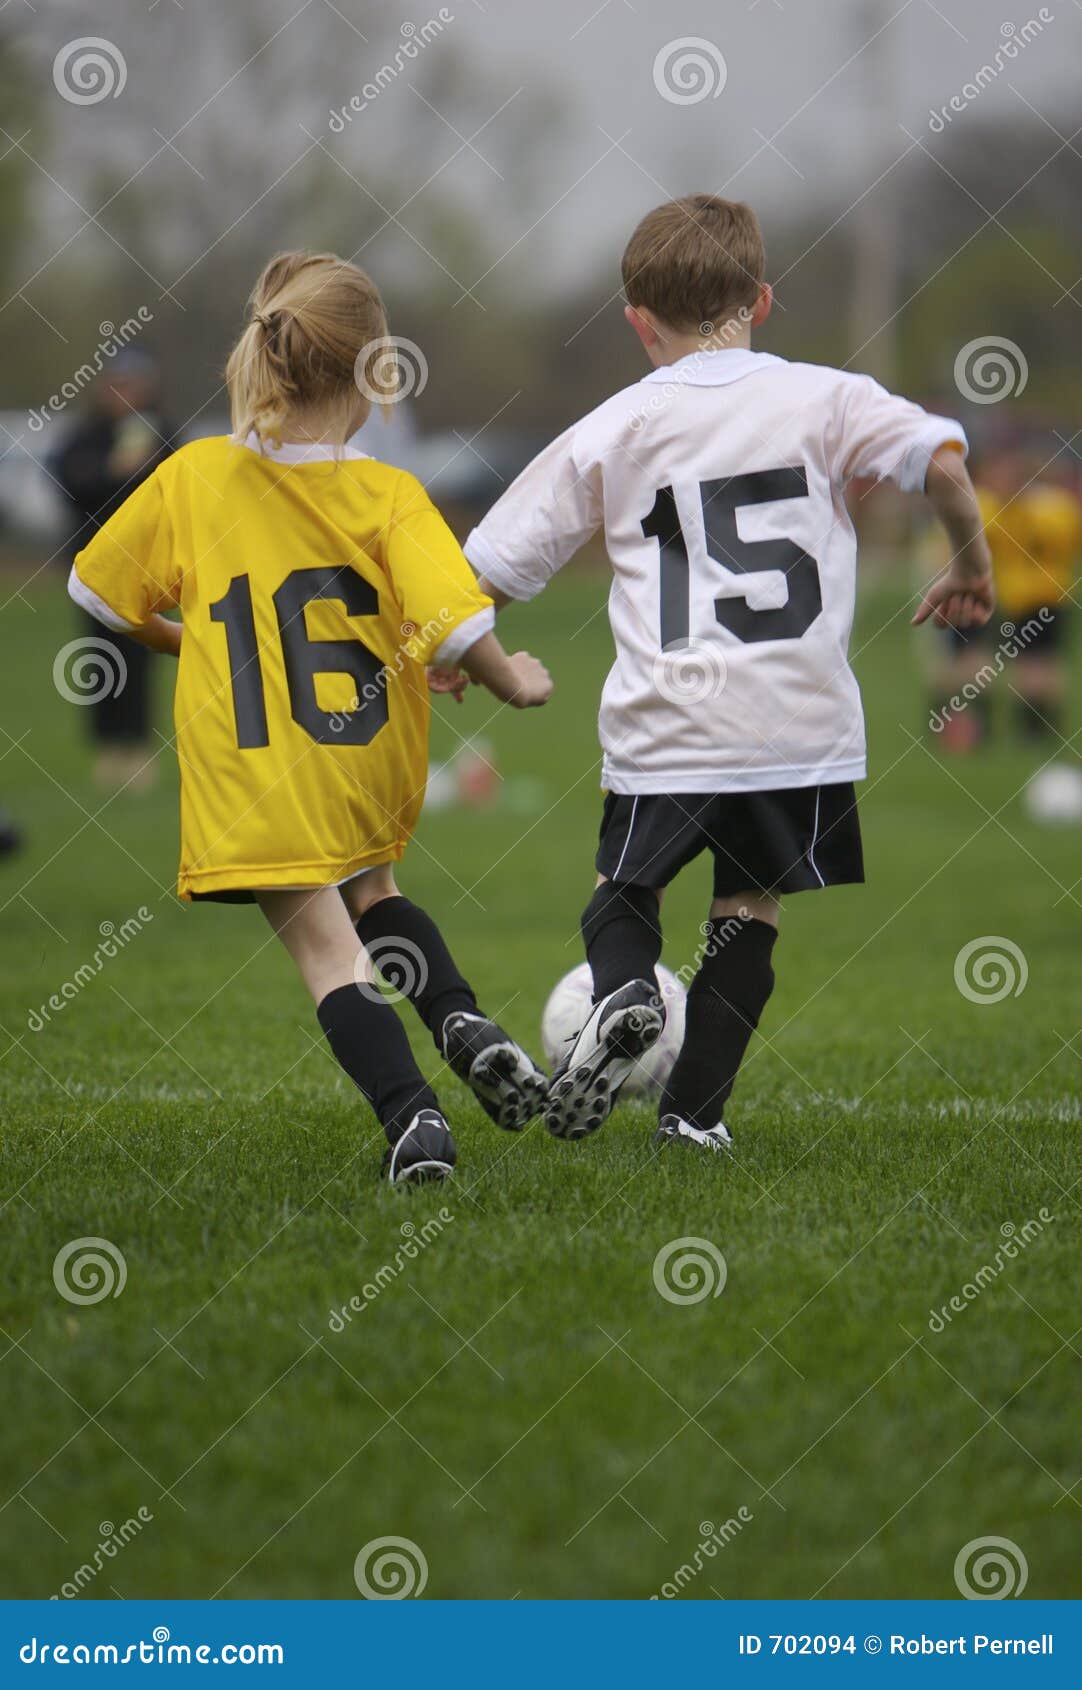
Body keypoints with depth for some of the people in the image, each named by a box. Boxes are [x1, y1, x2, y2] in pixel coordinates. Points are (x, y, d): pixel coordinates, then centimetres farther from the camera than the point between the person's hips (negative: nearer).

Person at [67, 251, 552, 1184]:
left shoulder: (192, 477, -4)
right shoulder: (387, 495, -11)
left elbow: (98, 590, 6)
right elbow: (457, 624, -20)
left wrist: (179, 639, 24)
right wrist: (514, 682, 0)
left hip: (255, 774, -1)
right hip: (375, 765, 2)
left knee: (326, 945, 2)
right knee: (369, 889, 28)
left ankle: (411, 1114, -14)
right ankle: (464, 1022, 7)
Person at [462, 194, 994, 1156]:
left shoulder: (610, 434, 5)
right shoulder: (822, 400, 2)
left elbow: (487, 574, 8)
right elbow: (942, 460, -11)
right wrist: (971, 569, 6)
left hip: (664, 728, 0)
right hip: (798, 720, 0)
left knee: (624, 890, 18)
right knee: (752, 909, 15)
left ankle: (623, 993, -13)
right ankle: (695, 1110, 8)